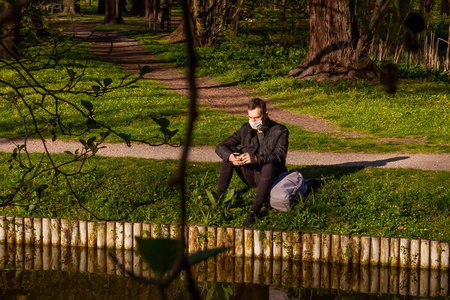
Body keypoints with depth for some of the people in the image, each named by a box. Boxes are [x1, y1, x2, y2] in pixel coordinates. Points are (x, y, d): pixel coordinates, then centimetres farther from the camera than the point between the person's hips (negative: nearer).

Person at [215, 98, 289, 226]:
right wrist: (230, 157, -26)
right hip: (251, 177, 5)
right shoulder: (246, 130, 2)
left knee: (269, 166, -39)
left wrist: (256, 158, -44)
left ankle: (254, 212, -49)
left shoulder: (280, 131, -11)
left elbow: (280, 156, -28)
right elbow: (220, 147, -1)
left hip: (272, 177, -5)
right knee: (229, 152, -11)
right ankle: (219, 197, -15)